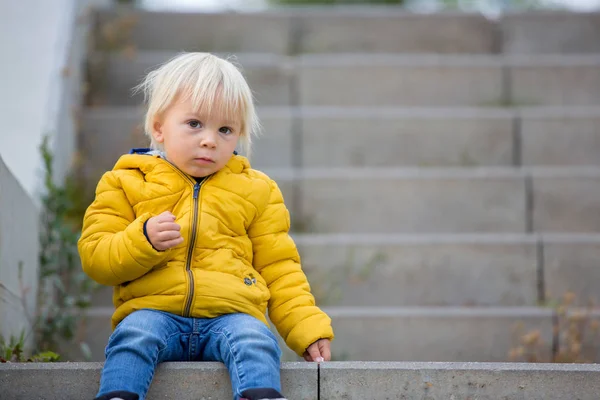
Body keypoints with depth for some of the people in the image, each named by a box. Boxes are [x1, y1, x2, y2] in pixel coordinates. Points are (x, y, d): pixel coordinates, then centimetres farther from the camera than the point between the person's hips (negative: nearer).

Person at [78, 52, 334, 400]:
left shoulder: (256, 190, 18)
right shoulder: (126, 182, 12)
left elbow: (279, 270, 19)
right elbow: (94, 258, 6)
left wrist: (309, 329, 6)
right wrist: (143, 240, -14)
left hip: (231, 313, 1)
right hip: (153, 309, -1)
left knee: (255, 340, -31)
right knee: (133, 334, -33)